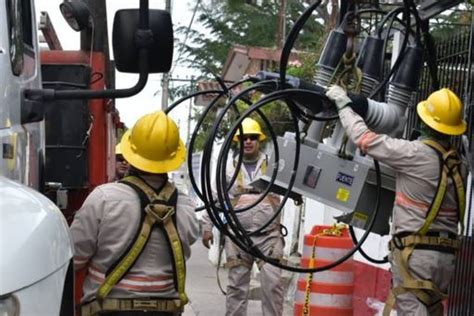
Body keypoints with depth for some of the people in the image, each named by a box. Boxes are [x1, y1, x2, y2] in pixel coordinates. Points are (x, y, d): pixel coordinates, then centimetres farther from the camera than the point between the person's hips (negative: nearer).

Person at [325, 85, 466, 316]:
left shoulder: (415, 153, -11)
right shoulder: (456, 162, 11)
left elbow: (363, 137, -6)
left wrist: (343, 102, 8)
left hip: (415, 251, -7)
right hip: (446, 254, 8)